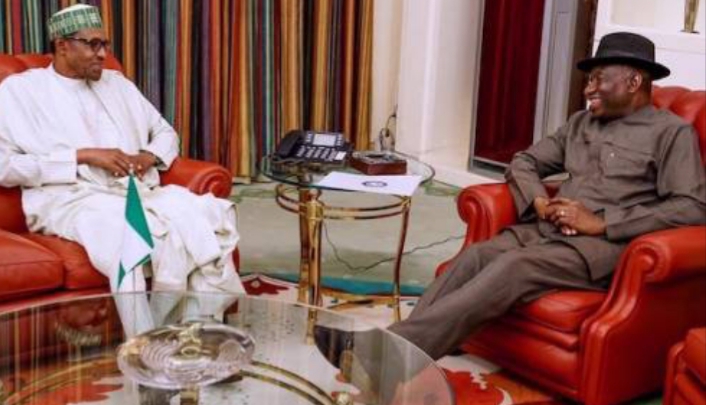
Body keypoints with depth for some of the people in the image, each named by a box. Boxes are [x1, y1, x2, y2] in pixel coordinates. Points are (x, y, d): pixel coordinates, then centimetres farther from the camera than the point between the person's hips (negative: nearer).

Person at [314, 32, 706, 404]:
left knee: (513, 267, -32)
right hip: (546, 229, 6)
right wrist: (540, 201, -3)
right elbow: (524, 162, 21)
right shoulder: (581, 123, 21)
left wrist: (601, 222, -16)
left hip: (603, 244, -6)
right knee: (475, 255, -25)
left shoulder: (672, 132, 2)